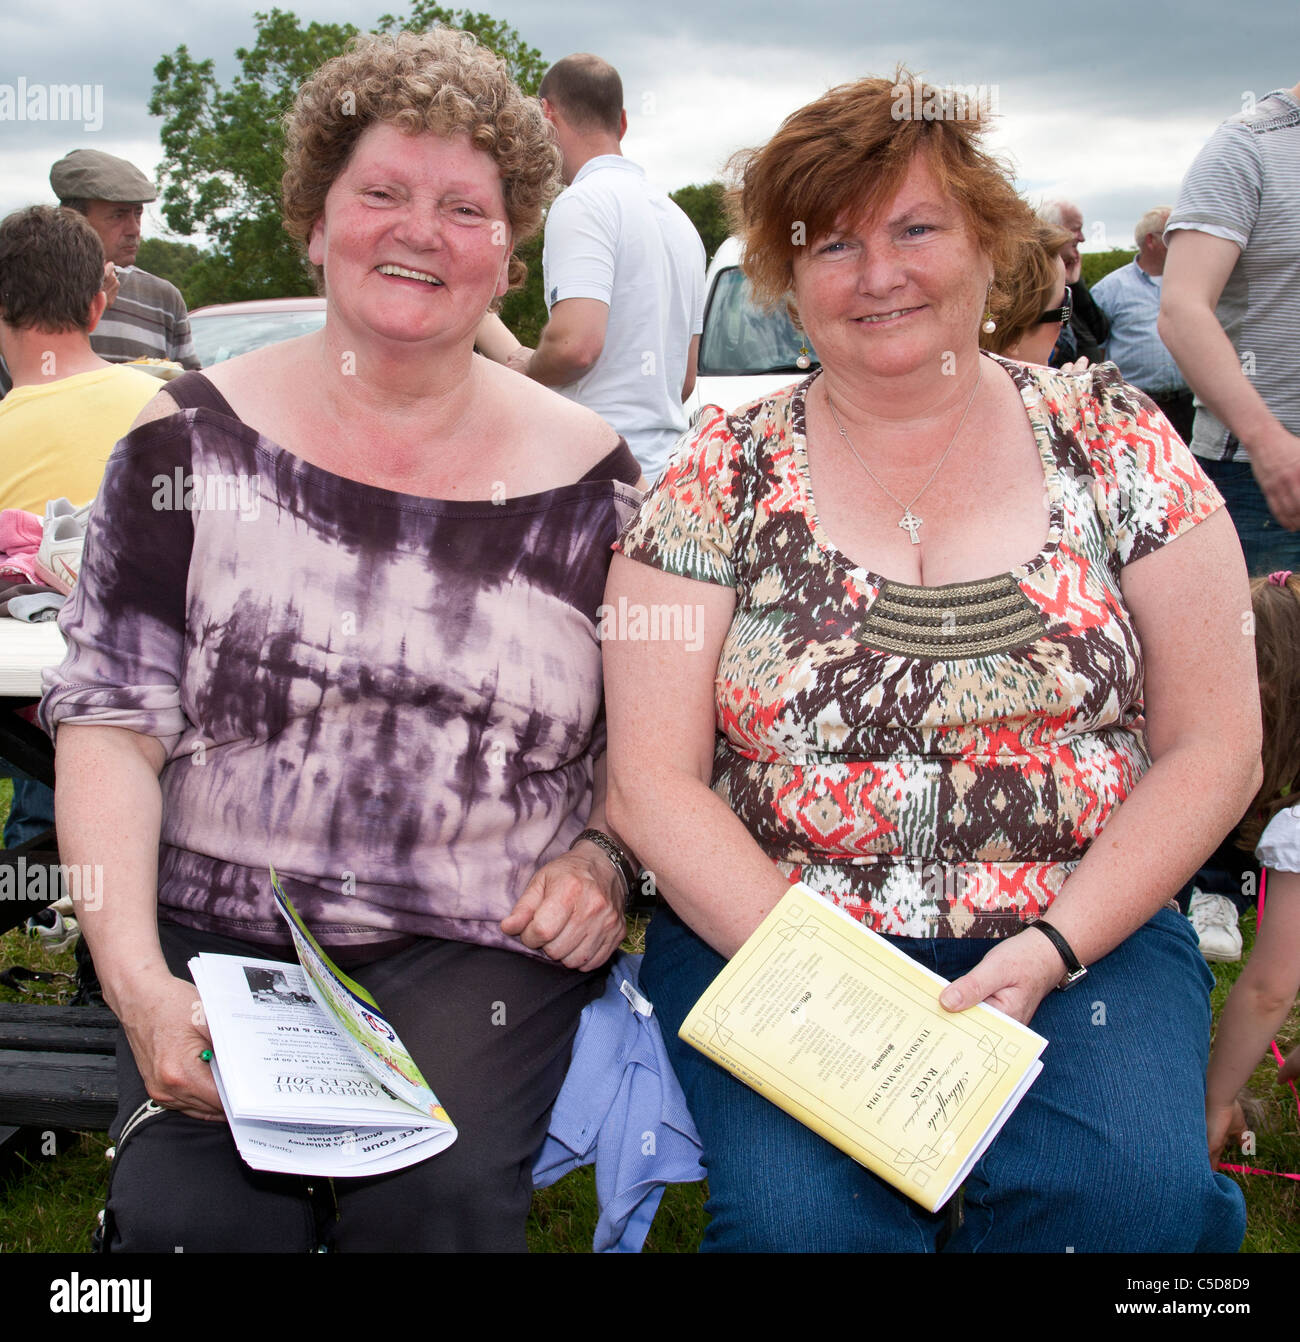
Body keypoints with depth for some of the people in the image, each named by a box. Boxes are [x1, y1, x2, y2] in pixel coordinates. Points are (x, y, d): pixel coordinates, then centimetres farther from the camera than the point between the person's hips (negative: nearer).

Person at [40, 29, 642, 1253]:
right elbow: (109, 719, -2)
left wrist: (599, 858, -4)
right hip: (218, 931, 0)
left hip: (481, 943, 0)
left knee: (431, 1197, -26)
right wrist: (136, 979, -14)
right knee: (190, 1208, -24)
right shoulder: (195, 440, 3)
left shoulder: (588, 477, 5)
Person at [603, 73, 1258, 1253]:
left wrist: (1052, 950, -11)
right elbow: (654, 782, -2)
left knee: (1135, 1191, -26)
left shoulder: (1110, 440, 4)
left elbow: (1214, 750, 3)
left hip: (1086, 931, 1)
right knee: (804, 1210, -28)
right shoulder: (721, 476, 1)